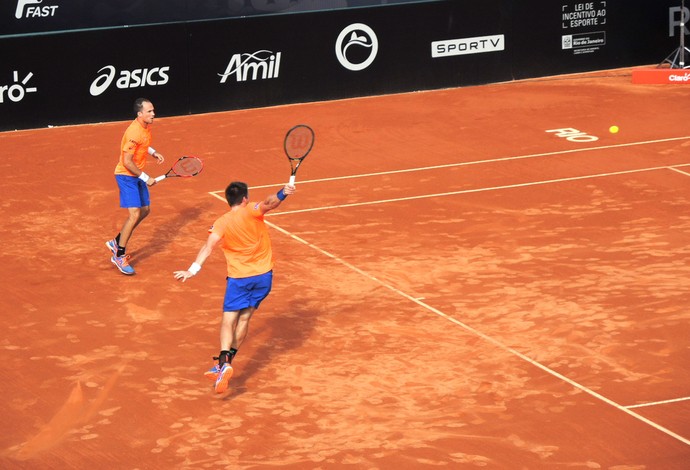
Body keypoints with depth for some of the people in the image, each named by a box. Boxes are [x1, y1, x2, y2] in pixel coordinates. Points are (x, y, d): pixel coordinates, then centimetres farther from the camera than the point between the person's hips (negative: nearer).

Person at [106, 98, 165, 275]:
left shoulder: (147, 126, 2)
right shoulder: (134, 132, -27)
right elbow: (127, 162, -26)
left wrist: (153, 152, 5)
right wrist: (145, 178, -22)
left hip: (138, 177, 10)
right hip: (126, 176, -10)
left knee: (145, 210, 17)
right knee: (134, 214, -14)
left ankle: (116, 242, 30)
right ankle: (119, 256, -4)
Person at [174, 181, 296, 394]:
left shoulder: (221, 223, -6)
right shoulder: (251, 211, -7)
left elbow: (208, 246, -18)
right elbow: (268, 203, -28)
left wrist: (193, 269, -24)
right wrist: (281, 194, -44)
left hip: (238, 278, -2)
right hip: (263, 275, 2)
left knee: (228, 322, -3)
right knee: (244, 319, 13)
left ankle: (224, 362, -26)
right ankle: (226, 362, 9)